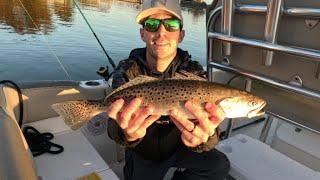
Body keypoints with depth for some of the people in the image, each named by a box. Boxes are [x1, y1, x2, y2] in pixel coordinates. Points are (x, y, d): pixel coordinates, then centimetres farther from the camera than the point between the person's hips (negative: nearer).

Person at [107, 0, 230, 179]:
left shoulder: (194, 73, -15)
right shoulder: (127, 71, -17)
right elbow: (115, 128, -29)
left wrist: (203, 137, -52)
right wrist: (127, 133, -53)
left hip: (178, 146, 1)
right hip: (143, 153, 0)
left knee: (219, 165, -18)